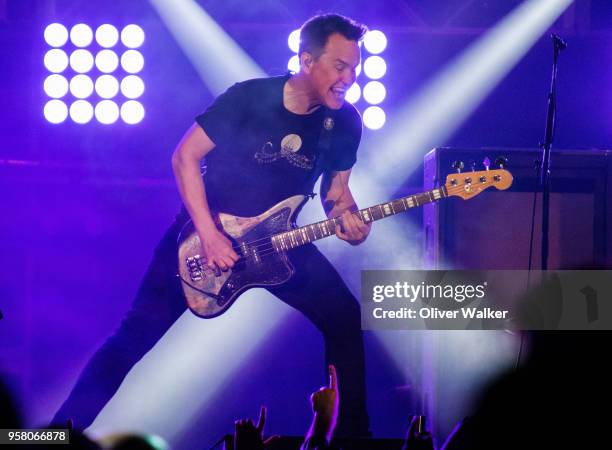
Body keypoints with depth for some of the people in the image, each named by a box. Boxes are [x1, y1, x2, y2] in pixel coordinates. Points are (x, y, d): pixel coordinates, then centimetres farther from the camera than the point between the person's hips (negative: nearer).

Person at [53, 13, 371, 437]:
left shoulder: (345, 121, -7)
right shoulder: (251, 97, -20)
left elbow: (336, 187, 6)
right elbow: (186, 156, -16)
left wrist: (347, 217, -19)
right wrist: (209, 236, -22)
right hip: (208, 227, -4)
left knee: (345, 316, -8)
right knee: (141, 330, -8)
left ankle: (353, 431, 4)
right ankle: (66, 428, 0)